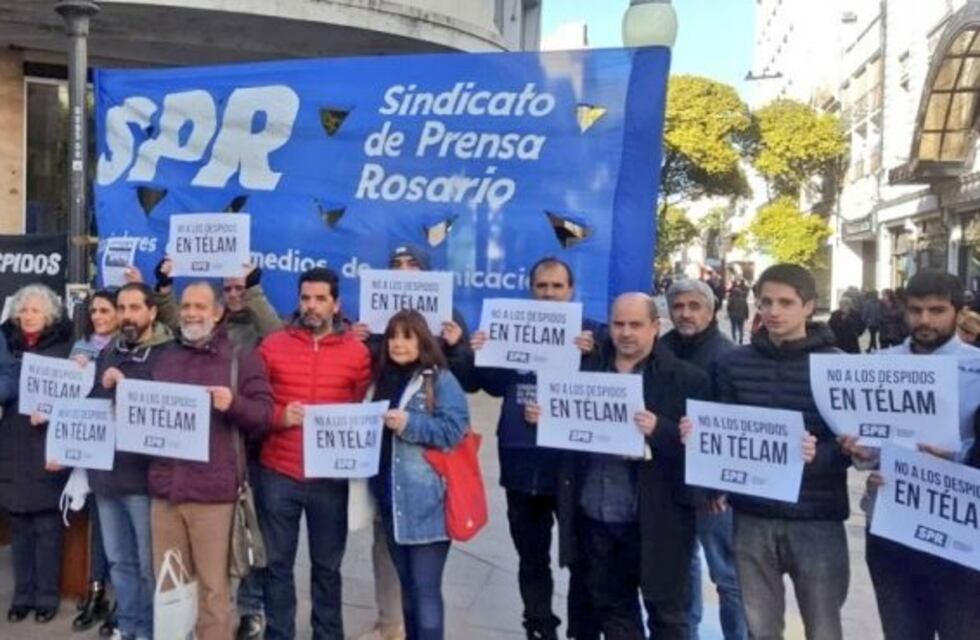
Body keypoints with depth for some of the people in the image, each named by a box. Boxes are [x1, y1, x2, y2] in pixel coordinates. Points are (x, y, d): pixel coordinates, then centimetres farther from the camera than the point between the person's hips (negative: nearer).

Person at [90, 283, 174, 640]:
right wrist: (105, 386, -2)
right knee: (119, 560, 17)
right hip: (106, 473, 6)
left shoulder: (169, 354, -8)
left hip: (145, 475, -6)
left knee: (149, 562, 4)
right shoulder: (107, 354, 14)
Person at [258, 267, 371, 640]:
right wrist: (278, 417, -13)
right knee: (278, 563, 10)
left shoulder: (357, 351, 1)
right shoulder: (272, 346, 3)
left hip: (330, 476, 0)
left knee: (327, 565, 11)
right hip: (278, 474, 1)